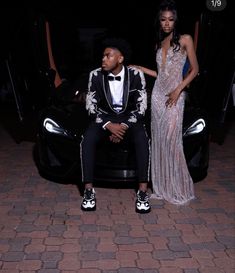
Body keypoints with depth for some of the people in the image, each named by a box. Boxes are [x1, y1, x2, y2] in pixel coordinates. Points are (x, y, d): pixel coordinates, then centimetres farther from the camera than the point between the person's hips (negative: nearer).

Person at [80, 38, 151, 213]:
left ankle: (143, 192, -26)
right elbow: (91, 106, -7)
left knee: (143, 140, -31)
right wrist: (109, 126, -22)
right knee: (87, 141, -28)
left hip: (130, 117, -1)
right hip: (105, 118, 1)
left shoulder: (136, 75, -12)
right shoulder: (96, 75, -9)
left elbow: (141, 106, -10)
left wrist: (124, 126, -23)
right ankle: (89, 190, -20)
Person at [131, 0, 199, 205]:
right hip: (158, 94, 6)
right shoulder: (159, 44, 14)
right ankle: (162, 187, 15)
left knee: (172, 140, -8)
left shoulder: (185, 40, -2)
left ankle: (179, 189, 5)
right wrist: (140, 68, 13)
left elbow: (194, 69, -4)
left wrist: (178, 90, -12)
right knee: (158, 140, 6)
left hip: (175, 96, -6)